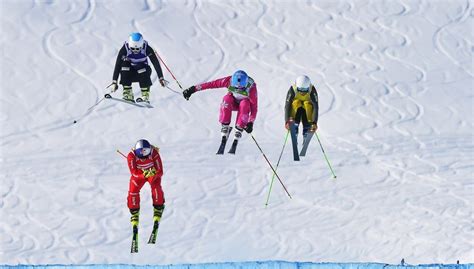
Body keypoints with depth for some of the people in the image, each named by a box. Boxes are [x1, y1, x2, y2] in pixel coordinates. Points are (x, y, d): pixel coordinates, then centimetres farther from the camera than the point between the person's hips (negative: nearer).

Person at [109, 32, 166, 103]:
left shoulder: (147, 49, -21)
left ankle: (145, 95, -23)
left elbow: (156, 63, -20)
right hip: (130, 73, 1)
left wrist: (161, 78, -28)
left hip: (142, 73, 0)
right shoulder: (124, 49, -21)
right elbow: (118, 65, -23)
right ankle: (128, 94, -27)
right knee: (124, 64, -29)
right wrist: (114, 82, -29)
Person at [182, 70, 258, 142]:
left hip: (245, 104, -2)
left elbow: (254, 106, -27)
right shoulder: (229, 81, -29)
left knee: (244, 104, -36)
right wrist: (193, 89, -26)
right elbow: (212, 84, -25)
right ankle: (225, 127, -27)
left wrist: (251, 123, -35)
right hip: (233, 103, 2)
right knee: (227, 98, -32)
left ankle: (239, 130, -29)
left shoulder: (251, 87, -32)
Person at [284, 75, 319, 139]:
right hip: (295, 109, 0)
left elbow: (316, 107, -32)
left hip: (308, 109, 0)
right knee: (297, 102, -28)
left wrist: (315, 122, -42)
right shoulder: (292, 90, -26)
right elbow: (287, 106, -30)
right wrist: (287, 121, -42)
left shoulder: (312, 90, -26)